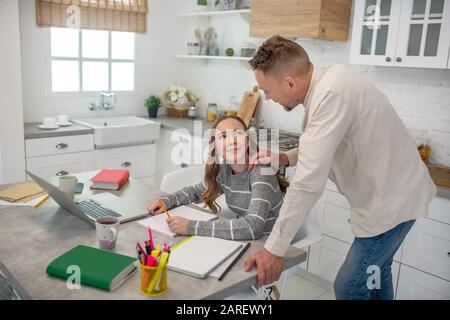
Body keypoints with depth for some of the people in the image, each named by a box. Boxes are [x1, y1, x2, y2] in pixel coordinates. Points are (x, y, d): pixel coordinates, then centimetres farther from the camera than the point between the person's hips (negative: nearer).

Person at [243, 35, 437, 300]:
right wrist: (285, 158, -2)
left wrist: (274, 249, -27)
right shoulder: (327, 81, -1)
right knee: (375, 272, 25)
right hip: (390, 191, 9)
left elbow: (308, 183, -33)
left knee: (349, 288, 0)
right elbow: (328, 144, 12)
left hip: (391, 200, -9)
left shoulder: (331, 94, -31)